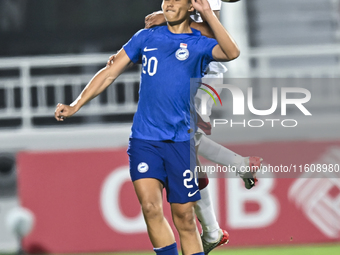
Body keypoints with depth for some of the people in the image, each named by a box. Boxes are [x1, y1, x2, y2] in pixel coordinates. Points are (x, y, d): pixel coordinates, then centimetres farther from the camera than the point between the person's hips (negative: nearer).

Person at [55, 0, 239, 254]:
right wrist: (75, 106, 9)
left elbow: (231, 53, -18)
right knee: (150, 206, -16)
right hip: (144, 138, 1)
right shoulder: (147, 38, 11)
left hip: (180, 140, -1)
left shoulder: (199, 44, 4)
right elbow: (110, 73, 15)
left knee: (185, 218, 1)